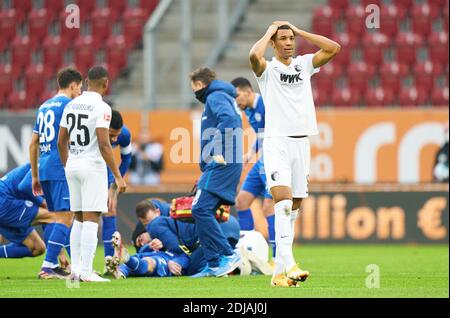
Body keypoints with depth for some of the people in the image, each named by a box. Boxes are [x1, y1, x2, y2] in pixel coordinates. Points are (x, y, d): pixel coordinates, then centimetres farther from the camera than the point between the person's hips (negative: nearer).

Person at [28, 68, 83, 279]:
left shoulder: (44, 107, 19)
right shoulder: (69, 104, -4)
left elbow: (33, 144, 20)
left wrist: (35, 176, 24)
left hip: (44, 168, 8)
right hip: (62, 169, -8)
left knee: (60, 217, 16)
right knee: (65, 218, -10)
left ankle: (53, 265, 13)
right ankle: (48, 266, -18)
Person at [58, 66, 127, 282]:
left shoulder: (71, 106, 9)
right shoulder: (101, 108, -12)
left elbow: (61, 142, 13)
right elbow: (104, 145, -18)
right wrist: (118, 176, -15)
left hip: (73, 166, 7)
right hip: (93, 166, -7)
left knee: (79, 219, 13)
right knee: (91, 219, -7)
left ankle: (76, 269, 10)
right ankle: (86, 272, -11)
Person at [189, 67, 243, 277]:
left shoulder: (216, 97, -4)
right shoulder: (218, 97, 26)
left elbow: (228, 119, -23)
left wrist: (219, 151, -24)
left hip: (221, 164, -10)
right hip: (220, 165, 10)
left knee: (200, 209, -17)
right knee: (203, 212, 8)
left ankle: (229, 255, -17)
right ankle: (213, 265, 6)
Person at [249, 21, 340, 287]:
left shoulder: (304, 64, 14)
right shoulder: (267, 69, 1)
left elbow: (333, 48, 2)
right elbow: (254, 55, -22)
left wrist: (298, 31, 5)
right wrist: (269, 32, -5)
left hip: (302, 143, 5)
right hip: (277, 142, -5)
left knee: (293, 208, 5)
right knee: (283, 200, -20)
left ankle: (279, 272, 10)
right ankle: (289, 264, -30)